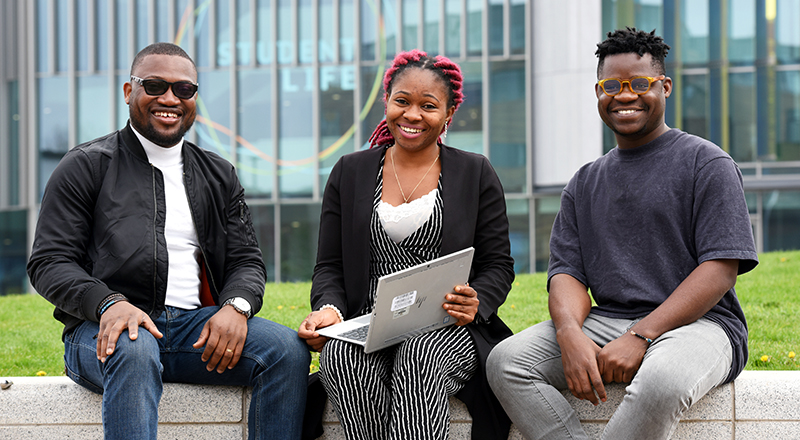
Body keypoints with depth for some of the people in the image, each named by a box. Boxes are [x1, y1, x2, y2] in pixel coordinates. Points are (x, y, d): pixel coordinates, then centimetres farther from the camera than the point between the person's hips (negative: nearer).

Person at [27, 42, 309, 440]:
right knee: (134, 351, -39)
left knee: (289, 350, -21)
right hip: (106, 329, -4)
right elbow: (48, 262, -1)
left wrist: (236, 306, -10)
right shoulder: (85, 166, 6)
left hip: (198, 325, 4)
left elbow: (246, 260, 15)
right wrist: (109, 303, -21)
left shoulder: (219, 175, 19)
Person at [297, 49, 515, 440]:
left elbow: (497, 265, 9)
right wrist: (328, 309, -9)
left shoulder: (476, 174, 12)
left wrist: (476, 304, -13)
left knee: (419, 358, -37)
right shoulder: (350, 172, 15)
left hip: (447, 330, -1)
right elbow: (329, 265, 13)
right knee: (341, 358, -34)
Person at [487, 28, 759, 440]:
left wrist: (640, 337, -18)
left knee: (660, 381, -40)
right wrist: (569, 332, -15)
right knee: (505, 360, -20)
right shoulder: (585, 182, 20)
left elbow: (720, 268, -7)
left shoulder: (706, 163, 4)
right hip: (605, 323, 5)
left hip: (697, 322, -5)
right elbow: (566, 271, 11)